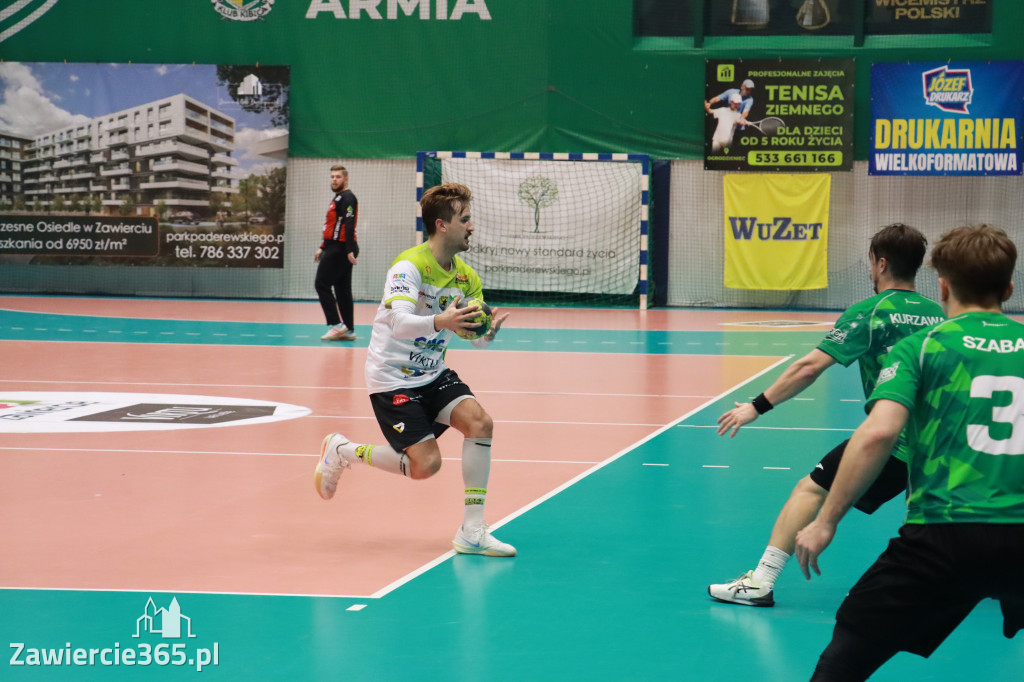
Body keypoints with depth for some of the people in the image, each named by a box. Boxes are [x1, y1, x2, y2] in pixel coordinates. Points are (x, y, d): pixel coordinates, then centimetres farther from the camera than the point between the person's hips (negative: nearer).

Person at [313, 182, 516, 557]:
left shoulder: (466, 276, 2)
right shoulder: (410, 266, -20)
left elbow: (478, 339, 1)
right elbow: (400, 324, -35)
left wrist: (490, 329, -23)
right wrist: (440, 322, -54)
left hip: (432, 374, 7)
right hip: (391, 378, -7)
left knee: (479, 422, -18)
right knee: (425, 464, -14)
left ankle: (472, 531, -12)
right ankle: (342, 451, 12)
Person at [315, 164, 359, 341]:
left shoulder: (347, 198, -11)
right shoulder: (338, 198, 20)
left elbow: (349, 225, -20)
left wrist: (349, 250, -26)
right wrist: (323, 248, 26)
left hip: (340, 249, -10)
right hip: (336, 248, 10)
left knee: (322, 284, -9)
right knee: (342, 289, 9)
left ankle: (336, 324, -11)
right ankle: (348, 330, 10)